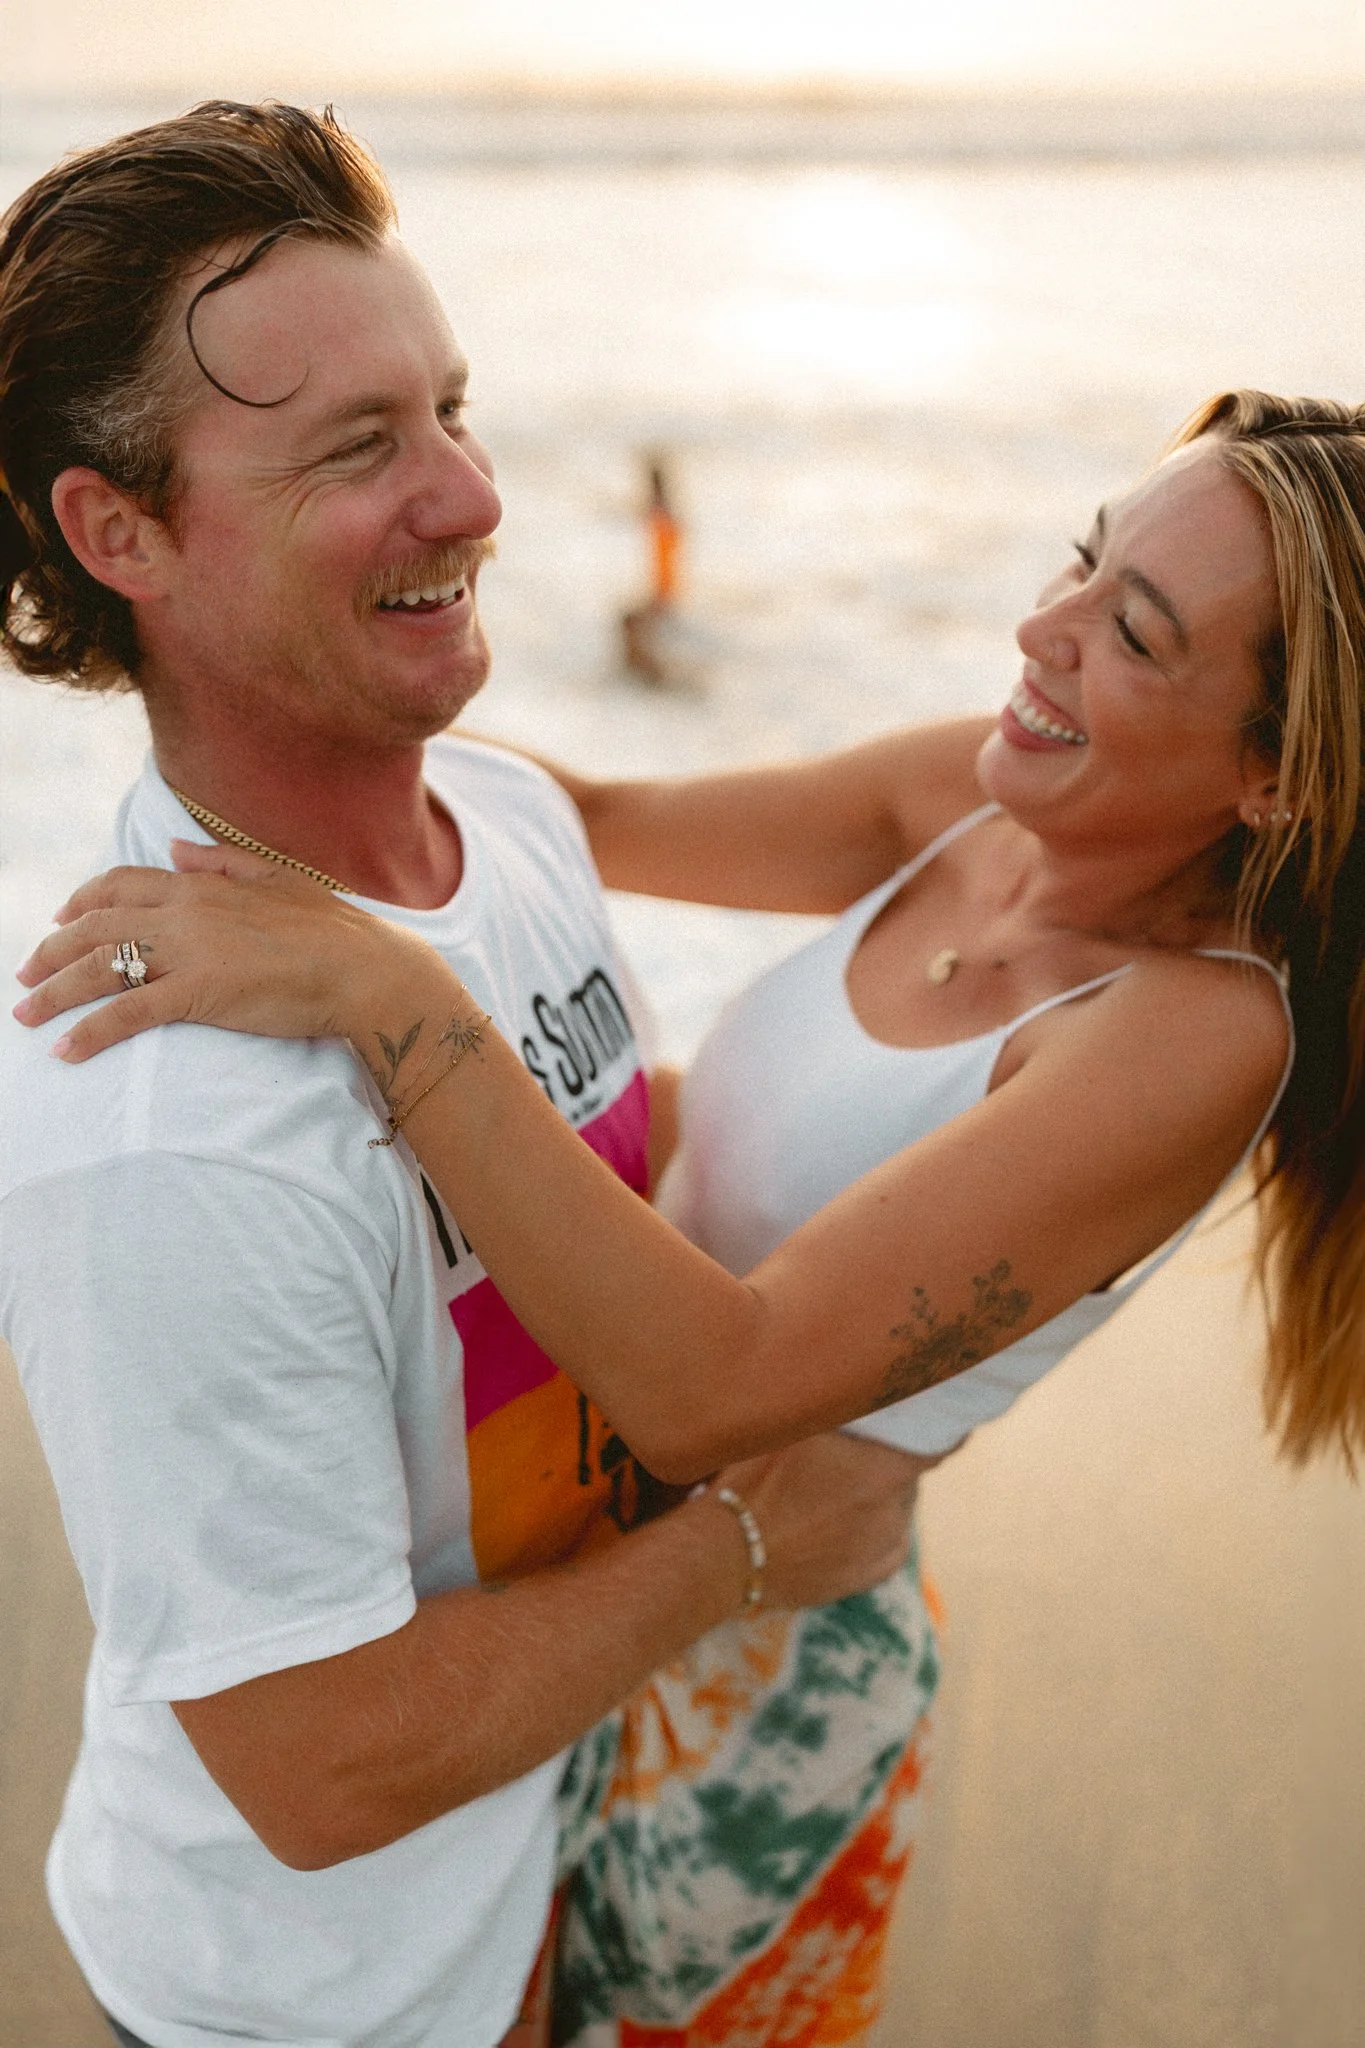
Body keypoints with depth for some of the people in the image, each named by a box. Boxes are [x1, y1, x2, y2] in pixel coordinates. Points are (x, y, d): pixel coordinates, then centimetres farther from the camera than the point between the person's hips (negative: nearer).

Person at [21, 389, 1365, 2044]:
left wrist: (380, 989, -43)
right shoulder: (993, 794, -12)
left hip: (752, 1659, -6)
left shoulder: (1194, 1033, -32)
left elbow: (708, 1384, -39)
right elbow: (609, 823, -2)